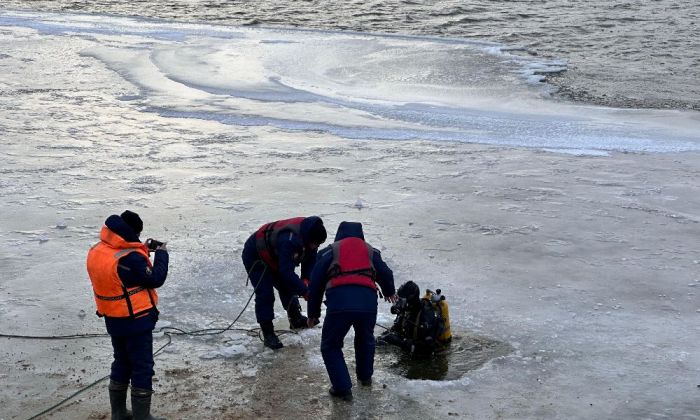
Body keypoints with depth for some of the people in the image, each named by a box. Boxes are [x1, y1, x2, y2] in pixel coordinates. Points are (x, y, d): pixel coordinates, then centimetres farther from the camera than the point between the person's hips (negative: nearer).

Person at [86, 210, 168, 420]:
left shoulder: (96, 252, -1)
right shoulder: (131, 258, -27)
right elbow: (155, 279, -18)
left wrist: (144, 250, 6)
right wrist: (161, 254, -5)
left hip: (113, 320, 8)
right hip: (136, 321, -8)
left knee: (122, 363, 22)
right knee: (142, 368, 5)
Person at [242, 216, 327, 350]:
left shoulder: (309, 235, -16)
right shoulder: (288, 240, -43)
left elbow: (311, 260, -4)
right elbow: (286, 272, -42)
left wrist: (306, 279, -21)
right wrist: (305, 291, -37)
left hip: (275, 257, 8)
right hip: (255, 257, -8)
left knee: (287, 286, 14)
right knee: (265, 294, -14)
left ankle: (295, 319, 33)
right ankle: (268, 334, -8)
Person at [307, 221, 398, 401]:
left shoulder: (330, 251, 19)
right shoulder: (370, 251, 26)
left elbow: (316, 282, 16)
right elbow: (386, 274, 37)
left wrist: (313, 313, 24)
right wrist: (389, 292, 60)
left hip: (339, 302, -3)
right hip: (367, 302, 3)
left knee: (330, 346, 16)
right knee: (365, 339, 33)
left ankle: (343, 388, 7)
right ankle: (365, 376, 47)